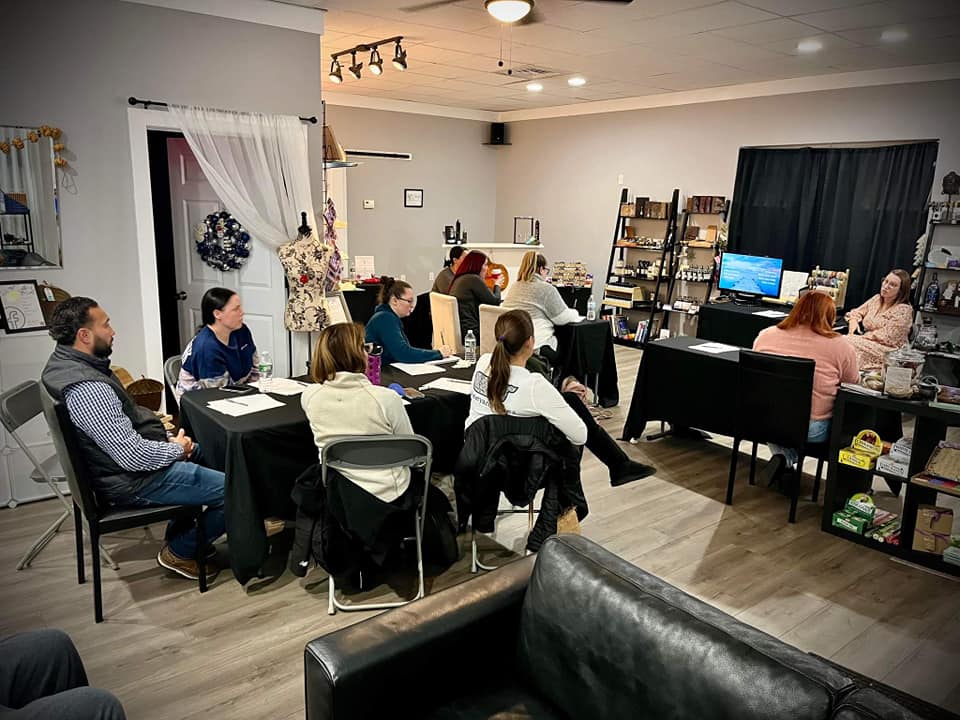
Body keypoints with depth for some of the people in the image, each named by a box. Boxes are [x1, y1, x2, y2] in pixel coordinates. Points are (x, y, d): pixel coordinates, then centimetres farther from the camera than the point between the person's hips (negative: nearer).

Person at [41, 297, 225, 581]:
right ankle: (181, 551, 10)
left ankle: (178, 532, 33)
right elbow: (133, 455, -30)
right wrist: (177, 448, -11)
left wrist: (166, 439, 4)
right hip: (136, 481, -11)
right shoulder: (86, 389, -31)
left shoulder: (68, 363, 3)